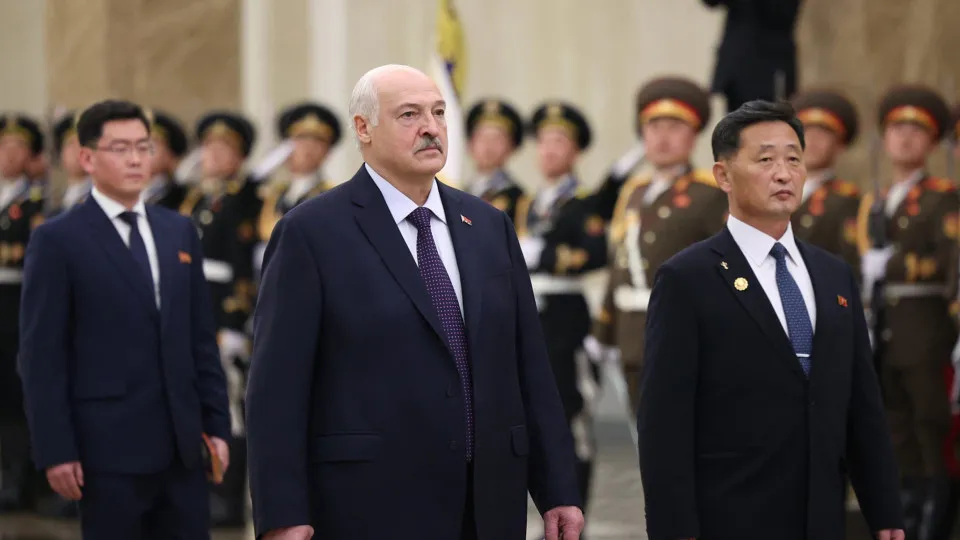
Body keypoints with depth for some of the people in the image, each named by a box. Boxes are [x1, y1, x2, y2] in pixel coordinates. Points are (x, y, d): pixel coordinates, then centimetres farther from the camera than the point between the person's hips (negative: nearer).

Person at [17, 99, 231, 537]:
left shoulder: (179, 232, 13)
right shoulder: (57, 240, -4)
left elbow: (201, 340, 15)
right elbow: (41, 356, -6)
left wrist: (217, 424, 9)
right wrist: (55, 451, -11)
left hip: (182, 445, 5)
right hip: (110, 448, -5)